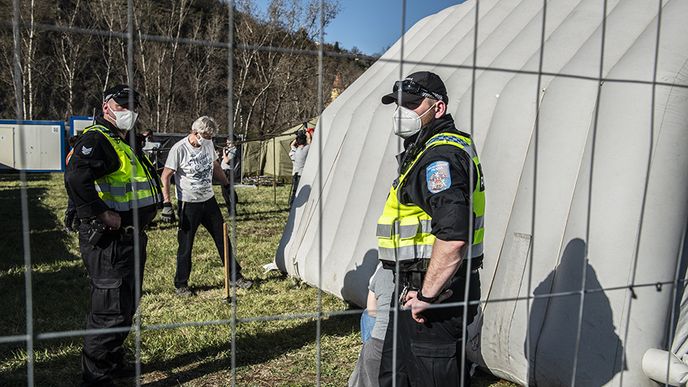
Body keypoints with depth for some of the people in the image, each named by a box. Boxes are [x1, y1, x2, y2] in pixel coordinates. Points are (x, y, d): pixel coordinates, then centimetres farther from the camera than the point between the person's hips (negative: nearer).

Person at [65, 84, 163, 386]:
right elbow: (76, 179, -33)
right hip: (109, 240, -10)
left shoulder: (126, 143, 18)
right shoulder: (96, 139, -15)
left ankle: (114, 362, 38)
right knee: (111, 309, -2)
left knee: (127, 304, 21)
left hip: (130, 238, 10)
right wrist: (102, 214, -28)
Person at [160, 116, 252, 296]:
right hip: (189, 204, -6)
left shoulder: (208, 144, 2)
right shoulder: (179, 149, -16)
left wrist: (227, 186, 20)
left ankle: (235, 276, 21)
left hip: (209, 200, 6)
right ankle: (181, 284, 19)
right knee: (185, 245, 3)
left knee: (222, 239, 10)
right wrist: (166, 203, -19)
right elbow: (165, 177, -14)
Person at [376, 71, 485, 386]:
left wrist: (427, 295, -23)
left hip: (437, 293, -11)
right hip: (416, 288, 11)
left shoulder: (441, 155, -20)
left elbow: (453, 235, -32)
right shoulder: (429, 150, 16)